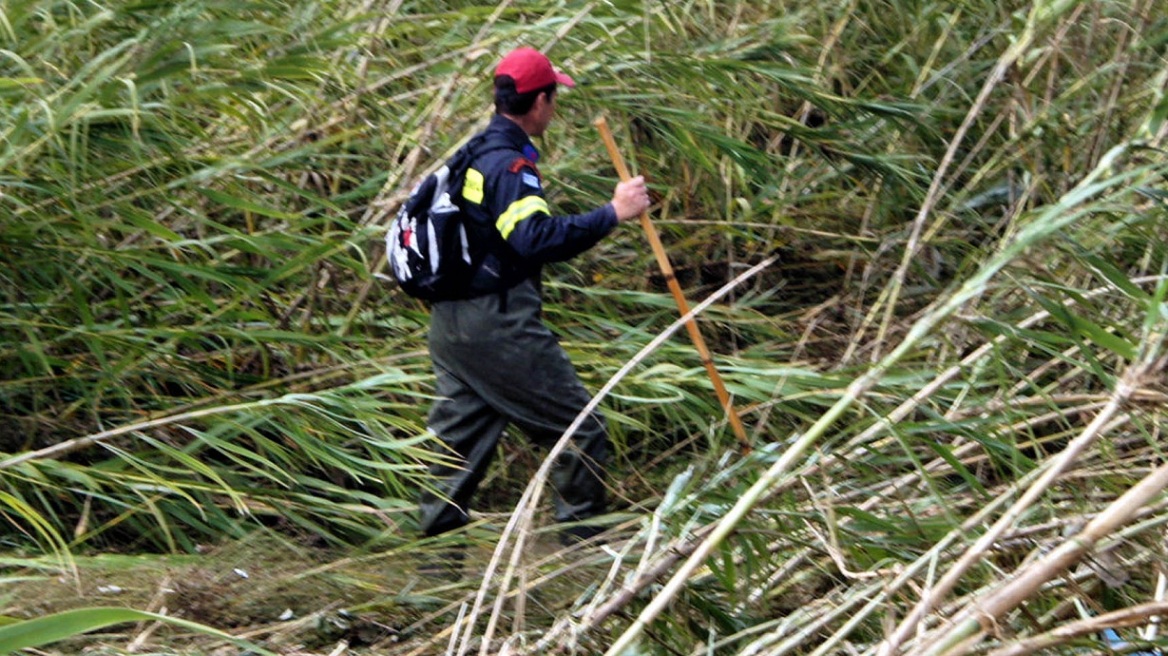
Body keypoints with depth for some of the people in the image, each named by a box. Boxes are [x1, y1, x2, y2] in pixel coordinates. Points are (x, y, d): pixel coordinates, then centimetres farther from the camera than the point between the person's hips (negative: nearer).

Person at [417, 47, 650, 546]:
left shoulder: (474, 153, 14)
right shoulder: (509, 163, -16)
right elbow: (537, 240, -29)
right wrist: (612, 214, -27)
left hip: (449, 321, 10)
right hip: (498, 326, -10)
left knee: (459, 440, 14)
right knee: (581, 434, -1)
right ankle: (582, 541, 4)